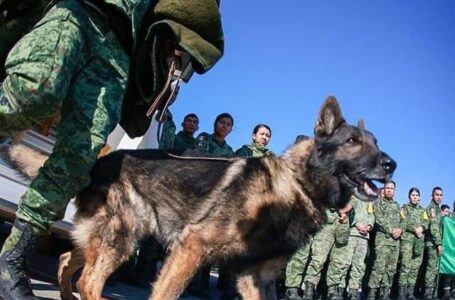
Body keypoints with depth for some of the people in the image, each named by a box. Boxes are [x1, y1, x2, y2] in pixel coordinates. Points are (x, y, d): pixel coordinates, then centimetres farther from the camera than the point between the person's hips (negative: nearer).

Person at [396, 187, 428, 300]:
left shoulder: (422, 210, 20)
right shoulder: (405, 208, 7)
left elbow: (426, 223, 10)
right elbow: (403, 223, -4)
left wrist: (422, 227, -11)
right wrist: (414, 229, -15)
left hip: (420, 241, 5)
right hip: (407, 239, -5)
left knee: (415, 267, 2)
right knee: (405, 266, -12)